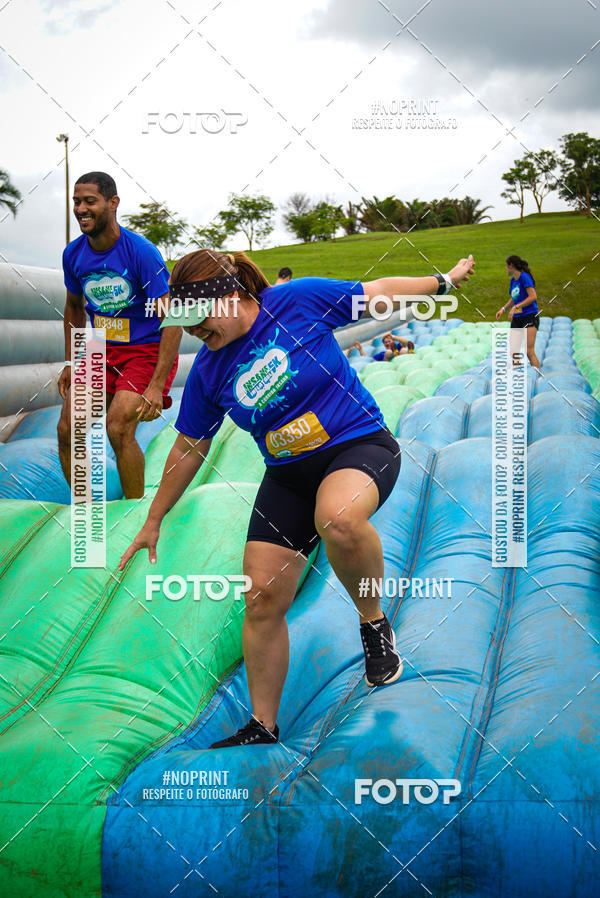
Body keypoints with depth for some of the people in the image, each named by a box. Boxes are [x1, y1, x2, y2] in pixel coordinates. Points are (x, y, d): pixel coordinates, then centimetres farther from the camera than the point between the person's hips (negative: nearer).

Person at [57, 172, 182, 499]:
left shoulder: (141, 252, -19)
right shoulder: (73, 254, -1)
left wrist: (156, 386, -25)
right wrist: (69, 363, 13)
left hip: (148, 349, -6)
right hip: (102, 350, 6)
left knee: (118, 428, -23)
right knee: (67, 429, -6)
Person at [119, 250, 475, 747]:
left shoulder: (299, 299, -13)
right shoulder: (208, 371, -1)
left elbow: (379, 292, 1)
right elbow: (189, 446, 10)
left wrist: (446, 280, 8)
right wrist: (153, 521, 15)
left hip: (358, 445, -4)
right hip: (288, 476, 5)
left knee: (337, 518, -39)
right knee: (262, 596, -4)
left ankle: (374, 622, -11)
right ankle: (262, 728, 13)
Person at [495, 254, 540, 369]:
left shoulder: (524, 277, -11)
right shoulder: (513, 280, 14)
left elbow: (533, 296, -20)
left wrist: (515, 307, -21)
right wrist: (503, 309, 12)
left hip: (530, 317, -8)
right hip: (516, 319, 8)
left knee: (529, 351, -18)